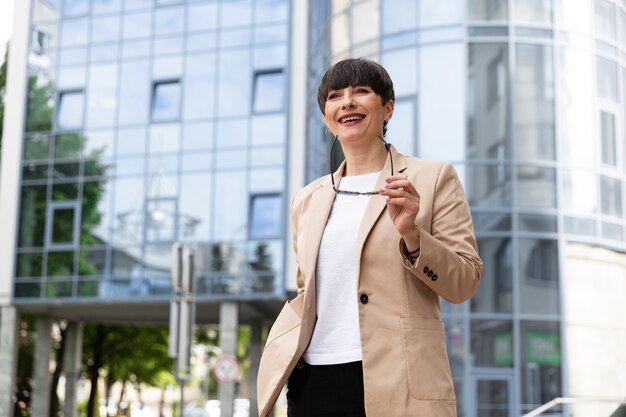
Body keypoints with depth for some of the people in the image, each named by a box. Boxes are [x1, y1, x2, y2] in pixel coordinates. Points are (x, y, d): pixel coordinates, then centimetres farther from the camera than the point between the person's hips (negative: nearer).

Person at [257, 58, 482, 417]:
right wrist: (281, 346, 7)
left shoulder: (433, 178, 3)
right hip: (312, 381, 4)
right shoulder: (307, 200, 14)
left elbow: (464, 283, -2)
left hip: (393, 384, -4)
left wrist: (411, 233, -17)